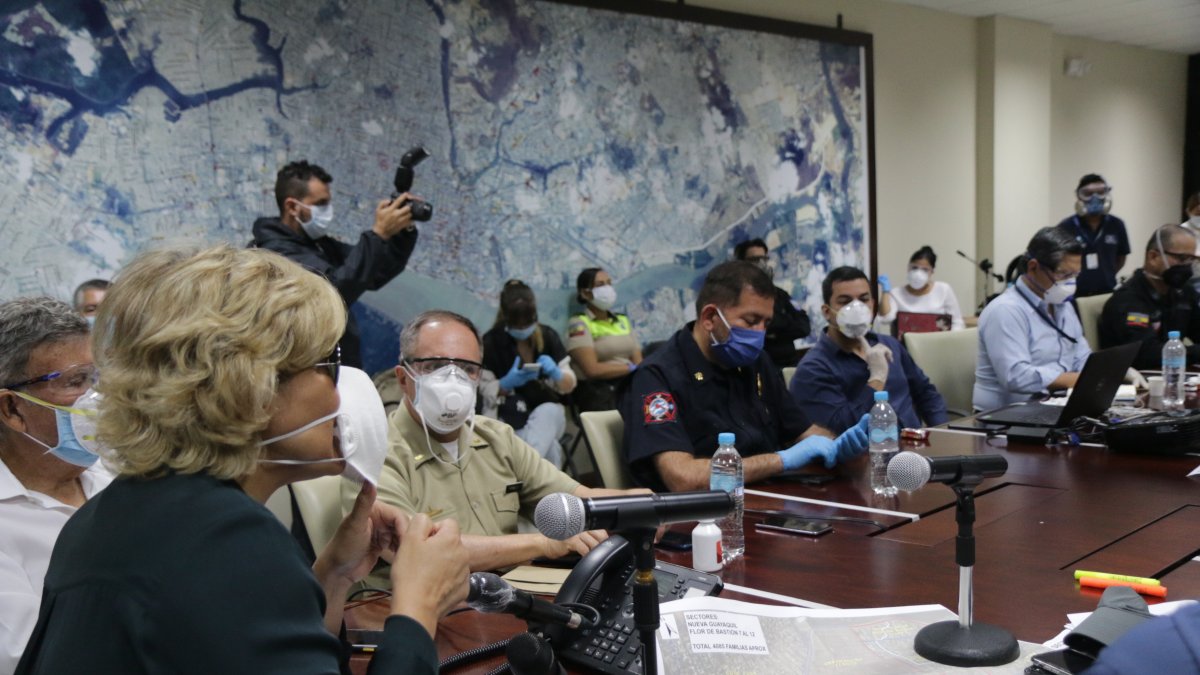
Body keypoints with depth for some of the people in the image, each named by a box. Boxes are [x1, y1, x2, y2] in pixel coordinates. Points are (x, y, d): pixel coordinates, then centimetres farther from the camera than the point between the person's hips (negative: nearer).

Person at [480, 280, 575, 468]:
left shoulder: (548, 336, 3)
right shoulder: (491, 342, -5)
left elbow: (569, 385, 5)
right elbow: (485, 393, -5)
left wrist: (555, 373, -19)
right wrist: (507, 383, -26)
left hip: (548, 413, 3)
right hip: (509, 417, -3)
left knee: (548, 411, -36)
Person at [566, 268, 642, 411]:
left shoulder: (623, 321, 21)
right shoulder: (578, 324, 1)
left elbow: (639, 363, 12)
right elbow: (592, 370, -10)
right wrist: (631, 368, -3)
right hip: (597, 392, -6)